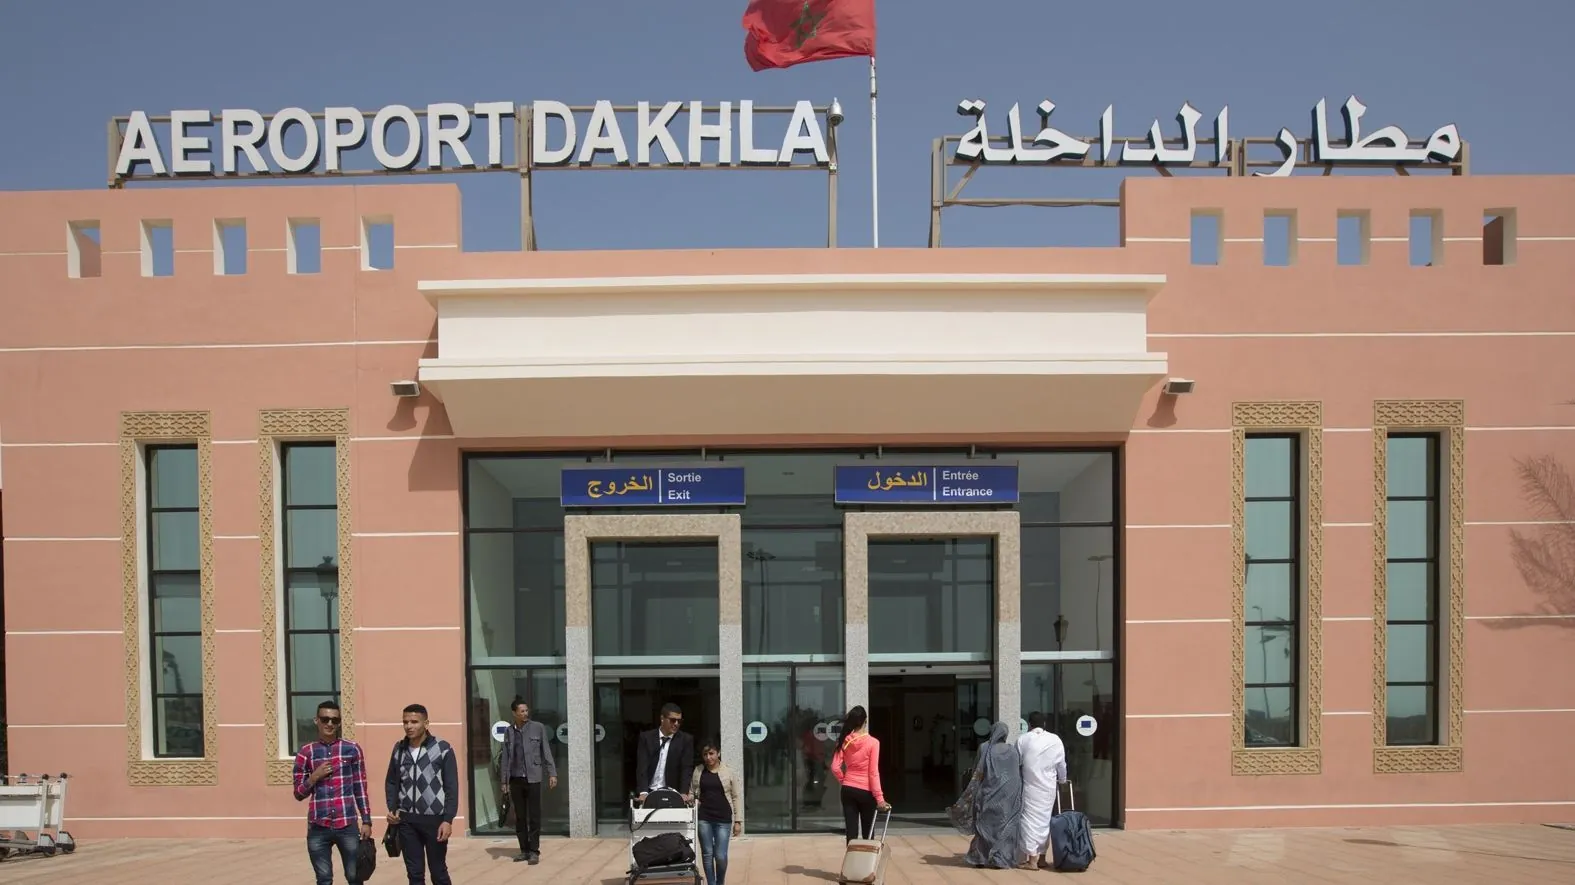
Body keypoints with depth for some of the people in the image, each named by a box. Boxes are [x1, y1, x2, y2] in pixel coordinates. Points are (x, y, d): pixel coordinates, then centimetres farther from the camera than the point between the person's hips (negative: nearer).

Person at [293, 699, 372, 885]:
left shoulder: (352, 749, 3)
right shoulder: (306, 752, 5)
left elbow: (361, 789, 6)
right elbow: (299, 794, 9)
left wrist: (366, 821, 2)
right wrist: (314, 777, -9)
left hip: (348, 826, -1)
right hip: (318, 828, 1)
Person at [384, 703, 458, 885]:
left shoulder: (442, 748, -7)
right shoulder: (399, 749, 6)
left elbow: (451, 787, -7)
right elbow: (391, 782, 15)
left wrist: (448, 820, -13)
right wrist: (392, 809, 0)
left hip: (434, 819, -4)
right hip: (406, 820, 4)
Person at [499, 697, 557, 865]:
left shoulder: (538, 728, 0)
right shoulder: (509, 732, 7)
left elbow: (546, 752, 0)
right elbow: (505, 758, 10)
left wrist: (552, 774, -6)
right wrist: (504, 782, 7)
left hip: (533, 778, -3)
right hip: (515, 780, 3)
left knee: (534, 817, -1)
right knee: (519, 817, 8)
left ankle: (534, 851, 3)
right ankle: (524, 850, 16)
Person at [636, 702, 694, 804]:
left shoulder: (686, 740, 1)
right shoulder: (646, 737, 1)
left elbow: (687, 768, -5)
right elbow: (642, 767, -7)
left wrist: (684, 793, -20)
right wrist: (643, 792, -20)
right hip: (649, 793, 0)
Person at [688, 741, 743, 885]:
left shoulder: (729, 772, 1)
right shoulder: (698, 771, 6)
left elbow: (736, 797, 3)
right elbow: (692, 793, 14)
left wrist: (738, 821, -1)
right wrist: (692, 801, -9)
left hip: (723, 819, -2)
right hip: (703, 818, 2)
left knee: (721, 856, -3)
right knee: (707, 854, 4)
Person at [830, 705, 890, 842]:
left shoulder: (845, 742, -2)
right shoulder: (872, 742, -12)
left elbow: (835, 768, -3)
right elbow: (873, 772, -14)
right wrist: (879, 797, -11)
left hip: (848, 790, 3)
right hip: (866, 791, -3)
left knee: (851, 831, 5)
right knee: (868, 832, 10)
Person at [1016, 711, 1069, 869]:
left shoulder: (1023, 739, -2)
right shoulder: (1055, 740, 3)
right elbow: (1061, 764, 11)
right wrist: (1062, 780, 28)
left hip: (1030, 786, -2)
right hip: (1049, 786, 2)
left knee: (1031, 819, 0)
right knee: (1044, 819, 12)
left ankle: (1033, 858, -5)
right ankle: (1042, 856, 17)